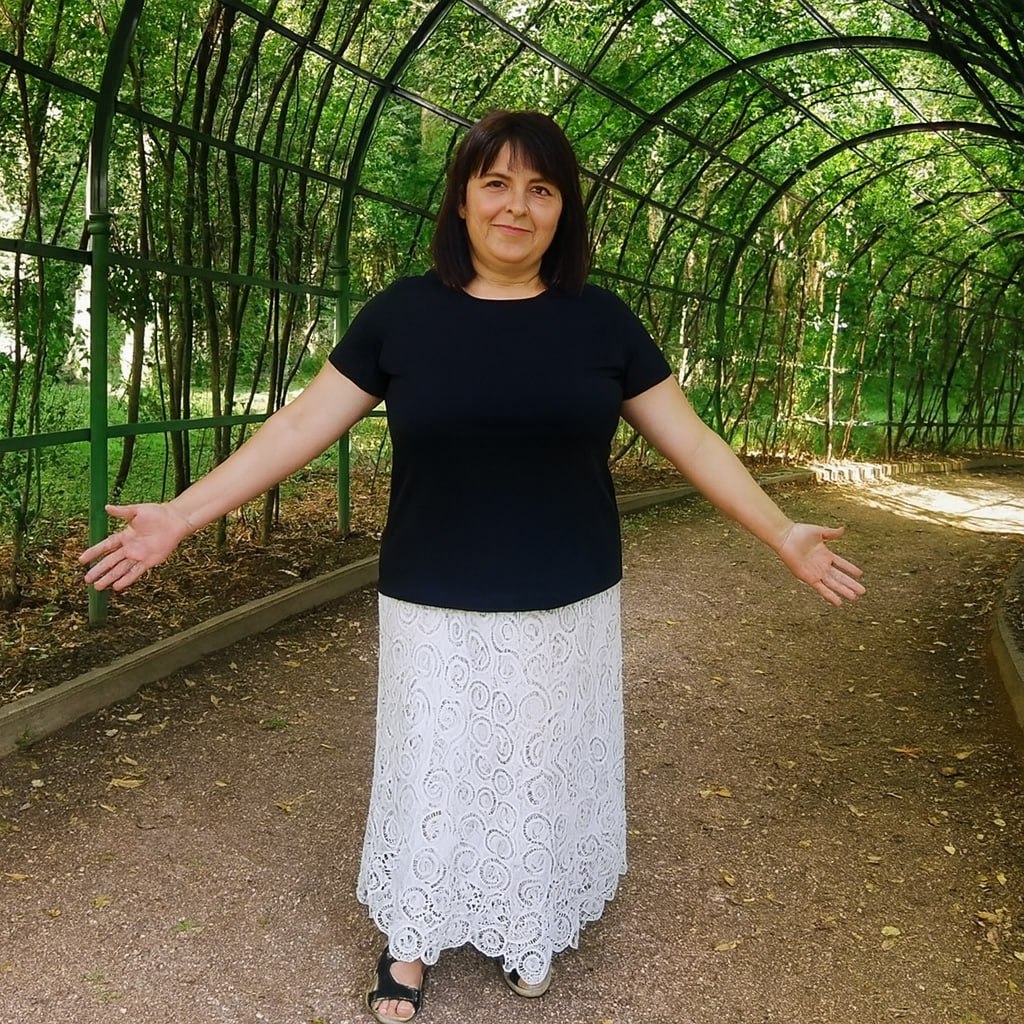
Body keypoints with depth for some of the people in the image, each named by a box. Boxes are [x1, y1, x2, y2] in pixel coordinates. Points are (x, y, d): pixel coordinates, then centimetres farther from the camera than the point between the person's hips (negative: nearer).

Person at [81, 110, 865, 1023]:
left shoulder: (601, 321, -1)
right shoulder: (403, 314, -4)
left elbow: (691, 441, 3)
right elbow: (300, 426, -3)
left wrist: (784, 536, -1)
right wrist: (181, 516, -7)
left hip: (567, 611, 2)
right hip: (436, 613, -1)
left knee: (544, 774, 15)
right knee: (432, 773, 12)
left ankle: (528, 931, 41)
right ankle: (411, 940, 36)